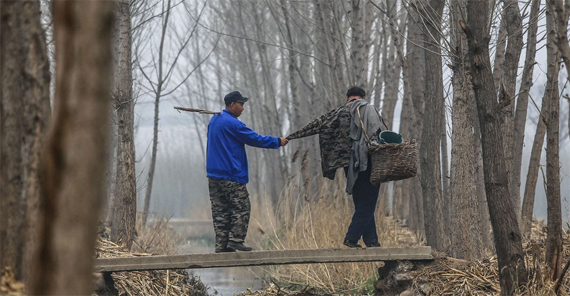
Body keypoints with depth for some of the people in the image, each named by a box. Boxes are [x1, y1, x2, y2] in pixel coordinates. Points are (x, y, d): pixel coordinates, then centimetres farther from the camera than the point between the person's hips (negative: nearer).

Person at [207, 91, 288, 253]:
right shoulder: (233, 124, -13)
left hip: (213, 174, 8)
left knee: (220, 210, 6)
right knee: (241, 209, -2)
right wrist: (278, 141, 1)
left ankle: (221, 244, 4)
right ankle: (235, 240, -9)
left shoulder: (214, 120, 14)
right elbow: (255, 139, -9)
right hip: (231, 176, -8)